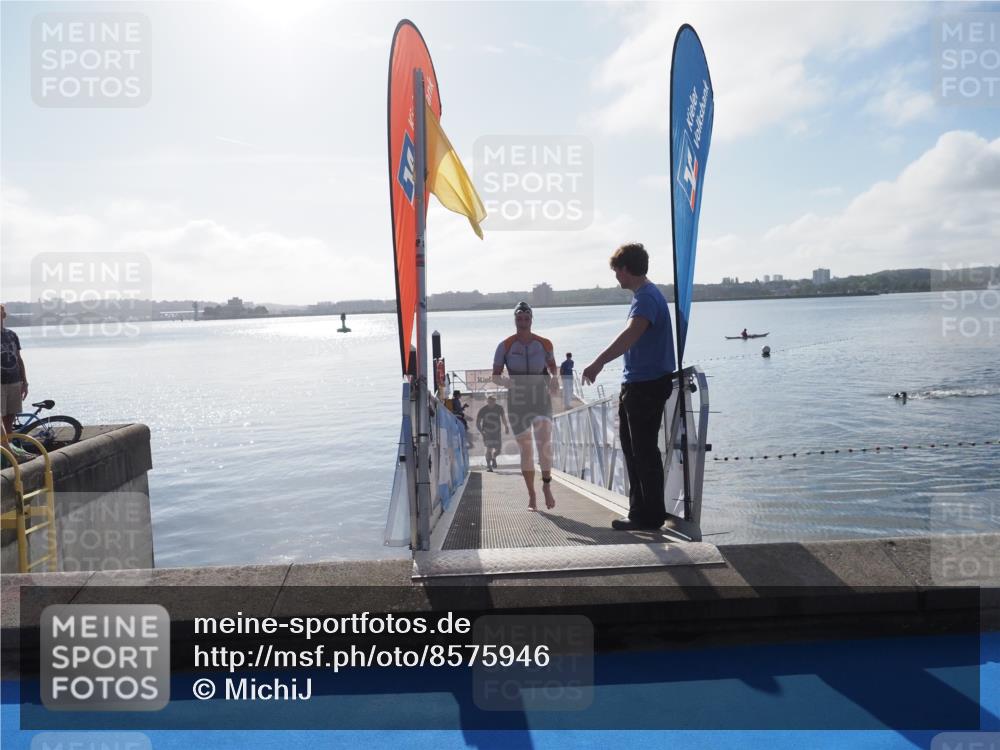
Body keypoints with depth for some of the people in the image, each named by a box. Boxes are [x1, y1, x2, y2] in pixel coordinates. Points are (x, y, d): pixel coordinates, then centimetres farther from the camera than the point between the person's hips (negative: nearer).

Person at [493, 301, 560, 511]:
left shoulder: (544, 344, 3)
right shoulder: (505, 346, -1)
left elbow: (552, 366, 20)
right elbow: (495, 376, 0)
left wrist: (554, 378, -2)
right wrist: (504, 380, -22)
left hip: (541, 399, 0)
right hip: (517, 401, 0)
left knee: (544, 441, -20)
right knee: (525, 449, 4)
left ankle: (546, 485, 1)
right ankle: (531, 495, 16)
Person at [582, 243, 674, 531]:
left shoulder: (646, 297, -18)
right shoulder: (646, 294, 15)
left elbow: (631, 333, -37)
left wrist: (599, 362, -45)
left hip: (648, 385, -11)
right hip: (638, 383, 11)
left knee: (644, 450, -3)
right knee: (633, 445, 15)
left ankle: (651, 515, 7)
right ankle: (641, 511, 25)